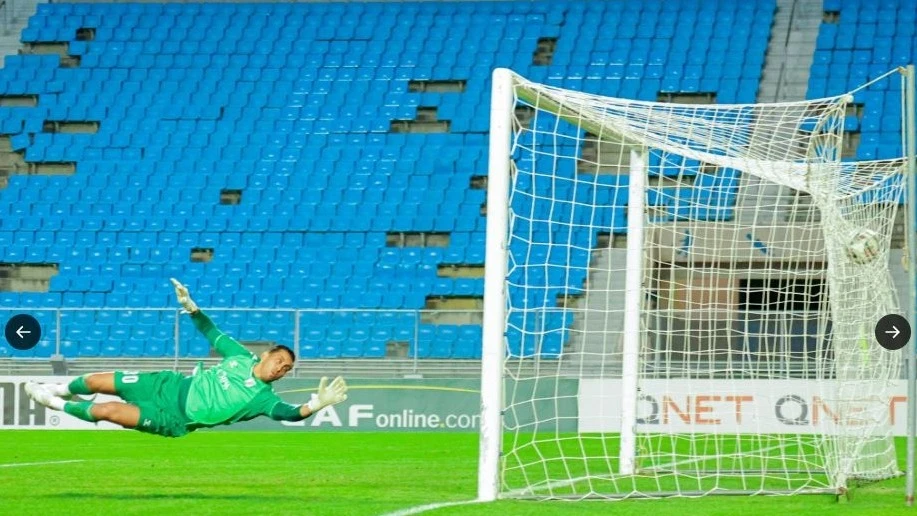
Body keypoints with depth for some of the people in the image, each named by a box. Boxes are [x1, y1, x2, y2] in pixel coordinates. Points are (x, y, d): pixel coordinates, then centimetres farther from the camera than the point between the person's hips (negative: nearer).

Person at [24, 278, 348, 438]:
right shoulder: (241, 357, -3)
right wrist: (190, 306, -3)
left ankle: (60, 407, 13)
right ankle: (61, 390, 39)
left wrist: (316, 404, -55)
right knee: (98, 382, 7)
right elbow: (210, 332, 9)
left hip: (174, 420, -5)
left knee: (107, 411, -15)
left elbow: (288, 413, -36)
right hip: (171, 386, 5)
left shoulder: (264, 398, -18)